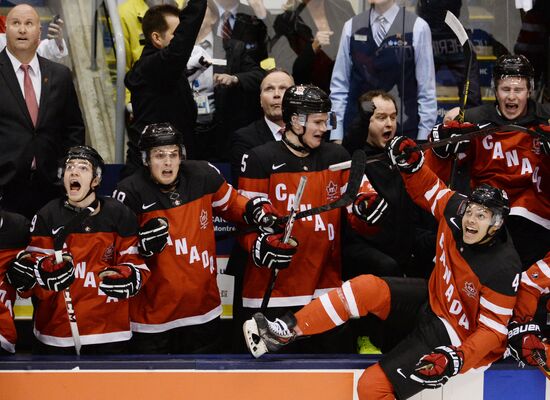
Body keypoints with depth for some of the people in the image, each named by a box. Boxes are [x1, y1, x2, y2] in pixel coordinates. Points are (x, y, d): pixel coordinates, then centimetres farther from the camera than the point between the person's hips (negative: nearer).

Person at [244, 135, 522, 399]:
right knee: (368, 288, -17)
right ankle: (285, 332, -14)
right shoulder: (456, 211, -11)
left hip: (453, 336, -7)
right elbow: (428, 189, 8)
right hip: (431, 299, 7)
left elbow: (493, 329, -22)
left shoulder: (502, 269, -28)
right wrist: (411, 163, -11)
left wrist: (456, 360, -34)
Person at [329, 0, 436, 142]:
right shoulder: (351, 27, 5)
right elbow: (339, 84, 7)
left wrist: (423, 136, -4)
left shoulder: (417, 27, -4)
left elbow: (426, 88, -2)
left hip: (402, 130, -2)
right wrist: (336, 135, 2)